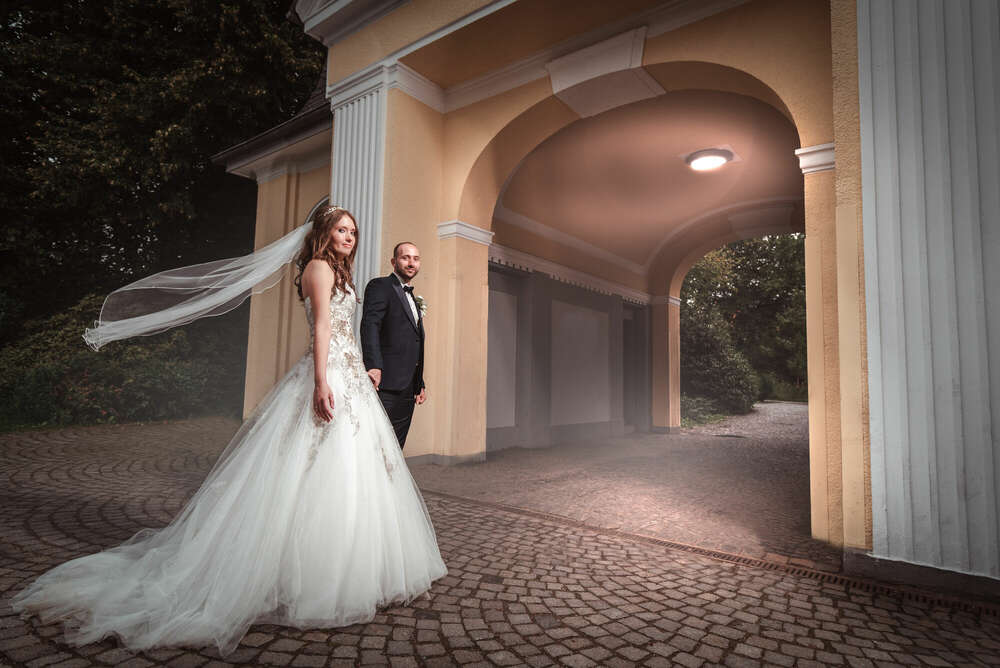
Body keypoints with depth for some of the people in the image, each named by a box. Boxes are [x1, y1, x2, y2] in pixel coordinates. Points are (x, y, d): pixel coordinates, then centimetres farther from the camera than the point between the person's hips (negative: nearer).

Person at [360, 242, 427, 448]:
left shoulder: (411, 297, 24)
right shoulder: (380, 286, 0)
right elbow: (369, 325, -15)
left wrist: (420, 384, 20)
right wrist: (373, 365, -29)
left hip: (408, 388, 8)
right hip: (387, 383, -8)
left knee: (395, 447, 9)